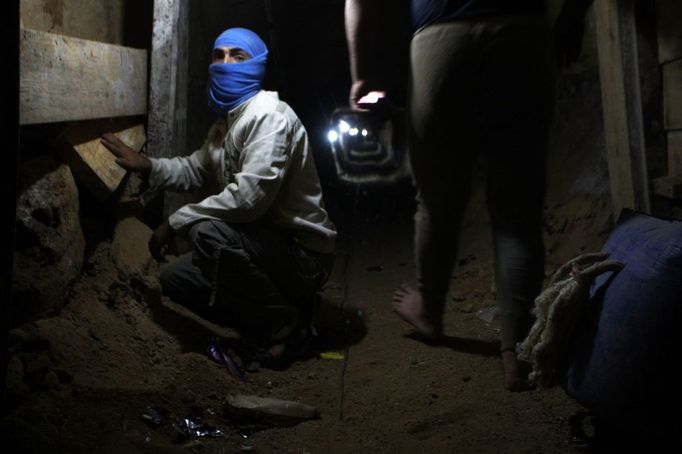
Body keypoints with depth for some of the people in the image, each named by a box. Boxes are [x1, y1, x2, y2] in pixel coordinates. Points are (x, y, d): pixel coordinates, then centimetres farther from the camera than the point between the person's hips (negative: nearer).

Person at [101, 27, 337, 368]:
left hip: (301, 252, -10)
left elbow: (249, 196, -31)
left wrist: (176, 221, -22)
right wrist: (147, 165, 8)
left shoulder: (268, 115, -20)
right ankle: (273, 316, 10)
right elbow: (195, 170, 26)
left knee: (209, 233, -33)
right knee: (175, 278, 10)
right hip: (265, 245, 10)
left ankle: (283, 323, -13)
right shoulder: (226, 121, 12)